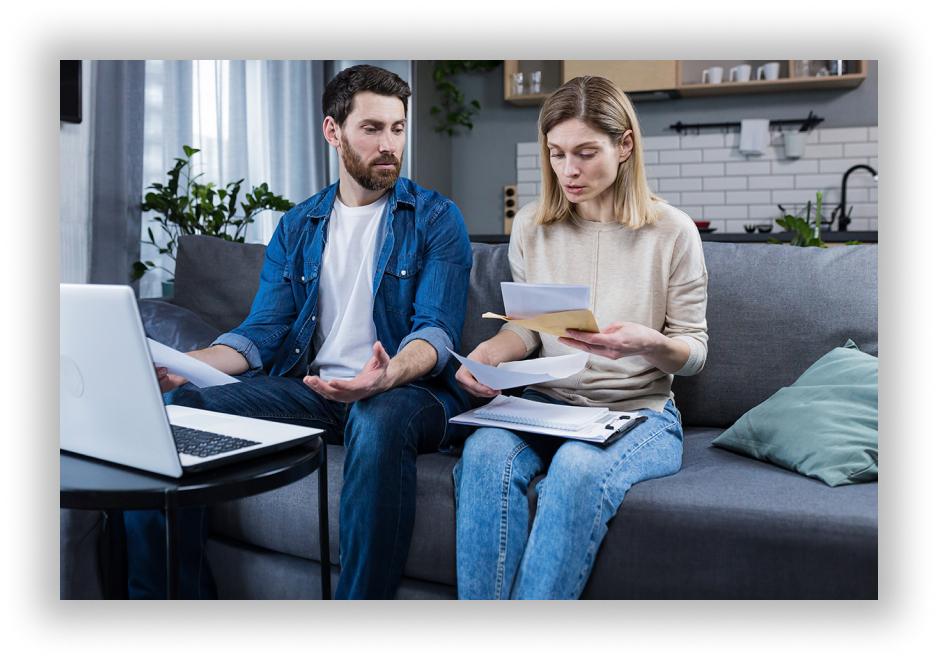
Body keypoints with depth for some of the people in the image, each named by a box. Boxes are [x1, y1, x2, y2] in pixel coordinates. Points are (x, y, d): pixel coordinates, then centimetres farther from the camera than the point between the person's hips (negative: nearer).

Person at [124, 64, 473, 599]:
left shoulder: (436, 219, 3)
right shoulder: (297, 228, 16)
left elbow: (437, 330, -9)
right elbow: (263, 333, 8)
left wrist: (387, 375, -33)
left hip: (408, 388, -4)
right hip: (306, 388, 4)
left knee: (379, 420, -40)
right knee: (176, 407, -15)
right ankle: (169, 597, -3)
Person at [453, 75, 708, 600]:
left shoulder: (672, 232, -1)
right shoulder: (531, 227, 9)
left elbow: (694, 352, 2)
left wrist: (650, 343, -22)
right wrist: (487, 355, -7)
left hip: (640, 414, -2)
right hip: (548, 405, 3)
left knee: (579, 466, -37)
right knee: (485, 452, -32)